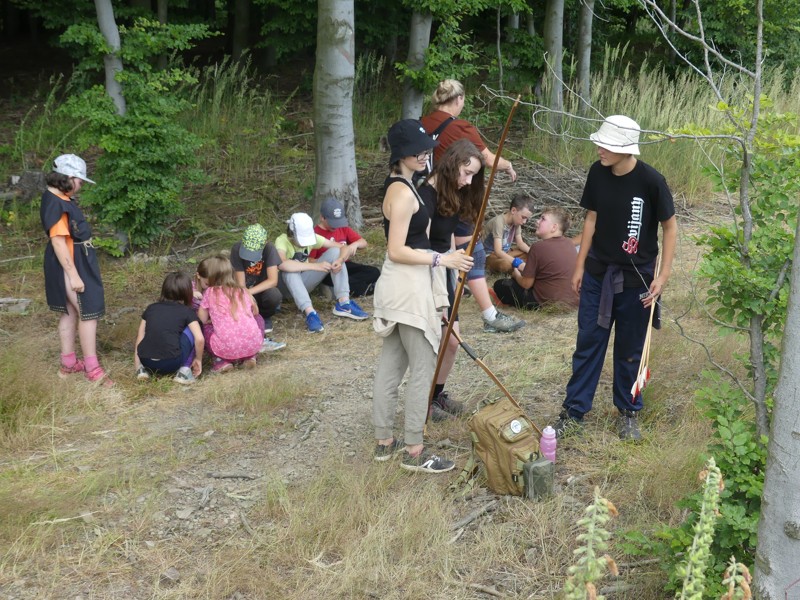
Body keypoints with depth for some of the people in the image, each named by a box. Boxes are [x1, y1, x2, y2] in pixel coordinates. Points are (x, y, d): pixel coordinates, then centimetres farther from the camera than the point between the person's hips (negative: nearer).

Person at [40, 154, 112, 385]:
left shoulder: (62, 199, 10)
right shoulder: (55, 203, -22)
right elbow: (58, 242, -25)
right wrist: (73, 275, -25)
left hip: (77, 261, 10)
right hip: (69, 264, -10)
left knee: (71, 312, 16)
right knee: (88, 313, -5)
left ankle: (68, 363, 26)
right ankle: (92, 369, 2)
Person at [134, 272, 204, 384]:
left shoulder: (151, 308, 18)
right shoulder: (187, 312, 8)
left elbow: (140, 337, 17)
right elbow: (199, 339, -4)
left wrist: (138, 366, 21)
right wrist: (198, 359, 12)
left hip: (146, 362, 4)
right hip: (171, 363, -4)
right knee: (192, 329, 14)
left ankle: (143, 369, 11)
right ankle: (185, 369, 4)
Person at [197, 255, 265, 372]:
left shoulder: (210, 292, 8)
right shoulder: (242, 291, 16)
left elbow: (202, 319, 13)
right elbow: (255, 312, 28)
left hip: (227, 348, -2)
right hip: (253, 344, 3)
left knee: (205, 327, 27)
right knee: (258, 317, 33)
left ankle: (222, 361, 7)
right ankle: (249, 356, 16)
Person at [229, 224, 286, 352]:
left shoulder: (269, 249, -22)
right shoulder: (237, 249, -22)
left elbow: (273, 280, -26)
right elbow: (240, 284, -21)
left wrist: (249, 292, -37)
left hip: (262, 289, 0)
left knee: (274, 296, -34)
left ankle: (264, 319, -3)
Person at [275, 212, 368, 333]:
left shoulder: (312, 237, -9)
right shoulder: (282, 241, -24)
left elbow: (341, 248, -8)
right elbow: (282, 264, -46)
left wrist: (340, 260, -32)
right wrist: (316, 266, -47)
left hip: (303, 282, 5)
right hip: (286, 285, -5)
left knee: (335, 252, -14)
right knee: (290, 268, -39)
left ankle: (343, 303, -24)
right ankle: (310, 313, -48)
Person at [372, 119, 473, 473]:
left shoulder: (397, 185, 13)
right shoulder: (403, 193, -19)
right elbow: (397, 251, -21)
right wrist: (441, 260, -20)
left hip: (400, 285, 10)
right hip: (409, 287, -10)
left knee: (391, 364, 14)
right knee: (423, 367, -4)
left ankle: (384, 441, 23)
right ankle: (414, 452, 2)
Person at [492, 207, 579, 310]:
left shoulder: (538, 247, -16)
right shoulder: (570, 244, 3)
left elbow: (526, 284, -9)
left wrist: (516, 274, 13)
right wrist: (526, 267, 23)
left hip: (547, 304, -7)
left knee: (500, 285, 9)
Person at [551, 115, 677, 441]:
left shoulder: (650, 180, -18)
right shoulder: (597, 173, -6)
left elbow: (670, 226, -8)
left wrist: (663, 275, -14)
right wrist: (580, 265, 7)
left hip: (635, 279, -3)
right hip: (597, 273, 3)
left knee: (630, 350, 10)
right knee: (587, 343, 9)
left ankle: (628, 412, 29)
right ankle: (574, 411, 19)